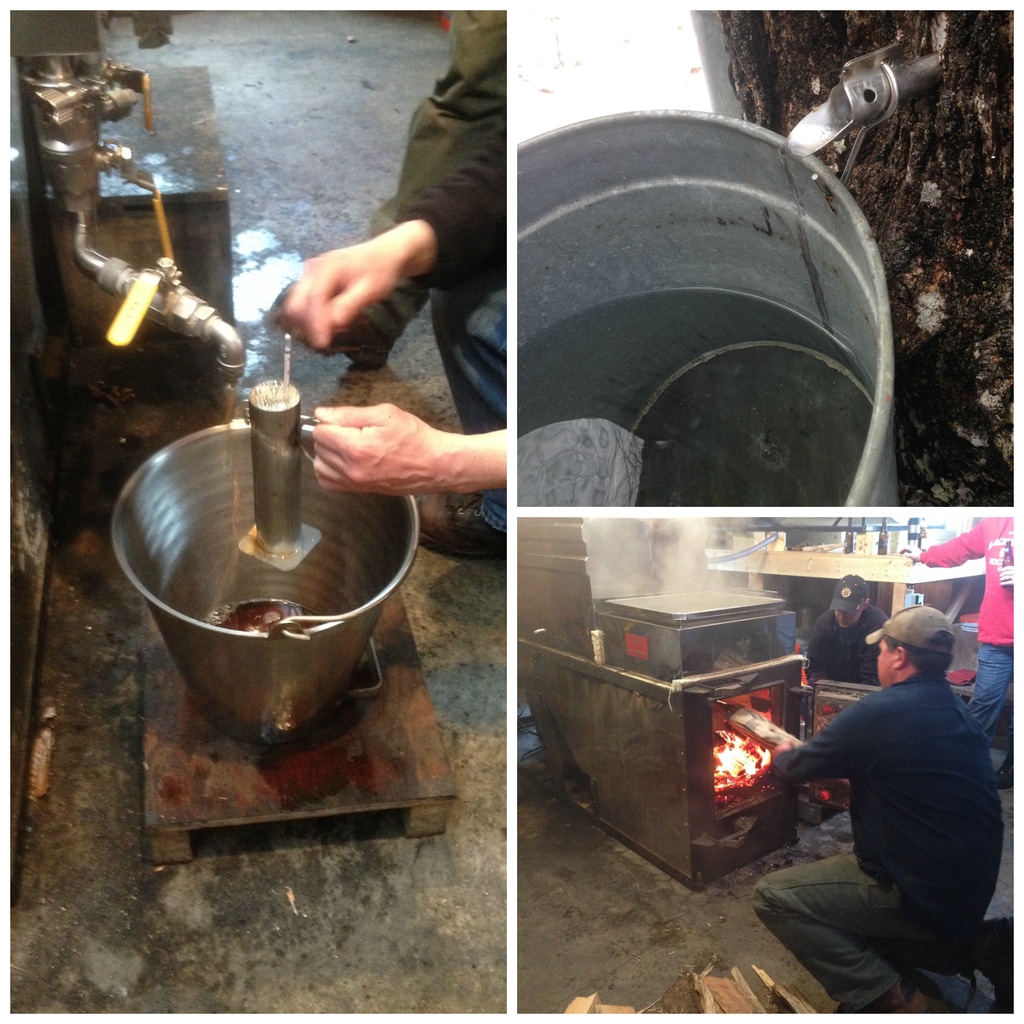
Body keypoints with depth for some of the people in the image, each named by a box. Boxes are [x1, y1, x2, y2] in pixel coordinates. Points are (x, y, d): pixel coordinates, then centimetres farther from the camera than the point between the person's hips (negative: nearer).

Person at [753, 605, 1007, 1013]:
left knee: (772, 896, -6)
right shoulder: (959, 711, 6)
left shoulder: (878, 712, -20)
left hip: (917, 895, -8)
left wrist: (783, 756, 18)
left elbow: (798, 769, -5)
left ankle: (887, 998, -10)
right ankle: (971, 944, 15)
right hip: (972, 888, 8)